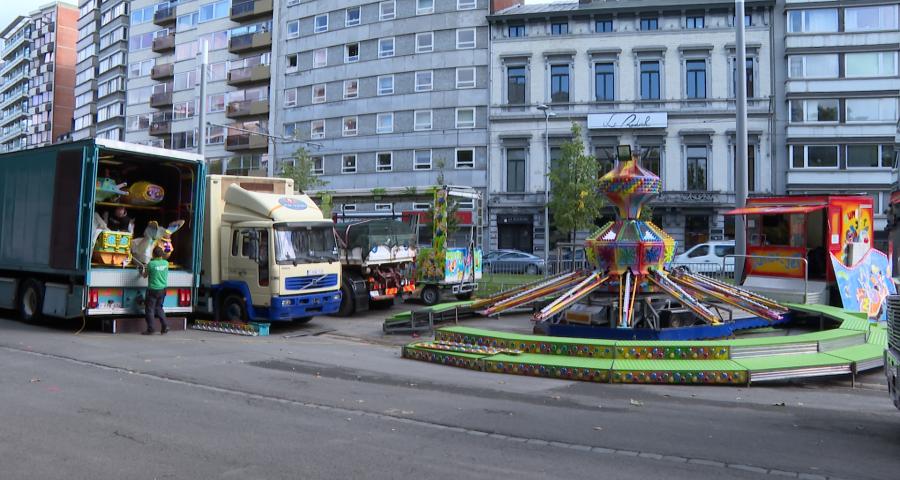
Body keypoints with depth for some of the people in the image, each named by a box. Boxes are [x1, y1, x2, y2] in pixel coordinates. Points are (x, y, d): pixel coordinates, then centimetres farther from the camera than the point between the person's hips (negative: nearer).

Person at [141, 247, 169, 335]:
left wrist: (144, 271, 20)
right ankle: (164, 326, 10)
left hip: (153, 290, -5)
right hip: (163, 289, 5)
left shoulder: (151, 263, -15)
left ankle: (150, 330, 8)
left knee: (149, 309, 6)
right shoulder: (166, 263, -2)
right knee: (159, 308, 19)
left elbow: (145, 275, 0)